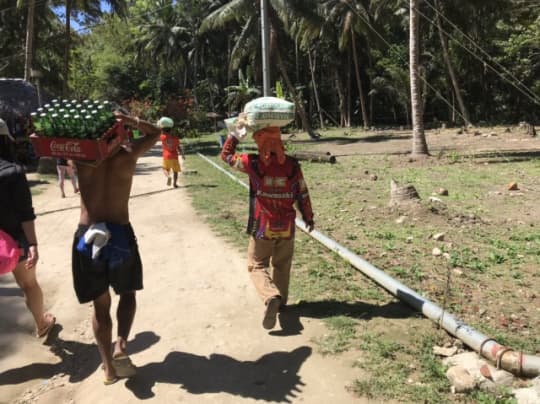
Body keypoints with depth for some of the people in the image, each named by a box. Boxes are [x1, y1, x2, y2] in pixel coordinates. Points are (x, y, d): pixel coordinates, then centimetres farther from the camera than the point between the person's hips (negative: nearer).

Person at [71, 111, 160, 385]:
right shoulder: (128, 155, -4)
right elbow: (155, 132, 13)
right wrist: (128, 121, -2)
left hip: (86, 236, 1)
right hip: (120, 234, -1)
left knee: (100, 304, 14)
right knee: (127, 293, 23)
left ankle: (109, 366, 18)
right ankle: (120, 344, 4)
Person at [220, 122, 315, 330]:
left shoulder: (253, 164, -13)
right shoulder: (293, 165, -5)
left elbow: (226, 155, 3)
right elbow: (303, 195, 2)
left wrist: (236, 132, 11)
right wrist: (308, 217, 15)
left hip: (262, 228, -3)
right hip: (287, 227, 3)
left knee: (257, 266, 8)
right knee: (282, 266, 20)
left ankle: (271, 297, -15)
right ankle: (280, 301, 30)